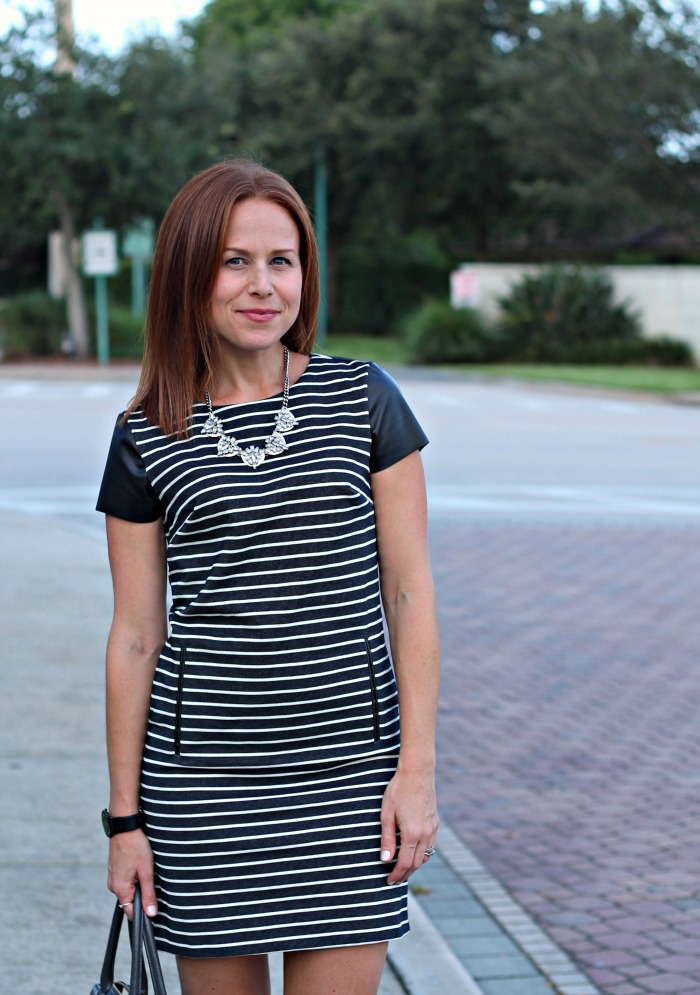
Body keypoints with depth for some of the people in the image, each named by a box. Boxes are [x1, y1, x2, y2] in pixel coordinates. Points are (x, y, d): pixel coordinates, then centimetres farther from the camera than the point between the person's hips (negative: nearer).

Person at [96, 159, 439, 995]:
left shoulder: (364, 401, 1)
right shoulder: (147, 439, 1)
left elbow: (409, 592, 2)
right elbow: (135, 635, 4)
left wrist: (418, 767, -4)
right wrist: (125, 817, 4)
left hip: (349, 770, 0)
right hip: (202, 781, 0)